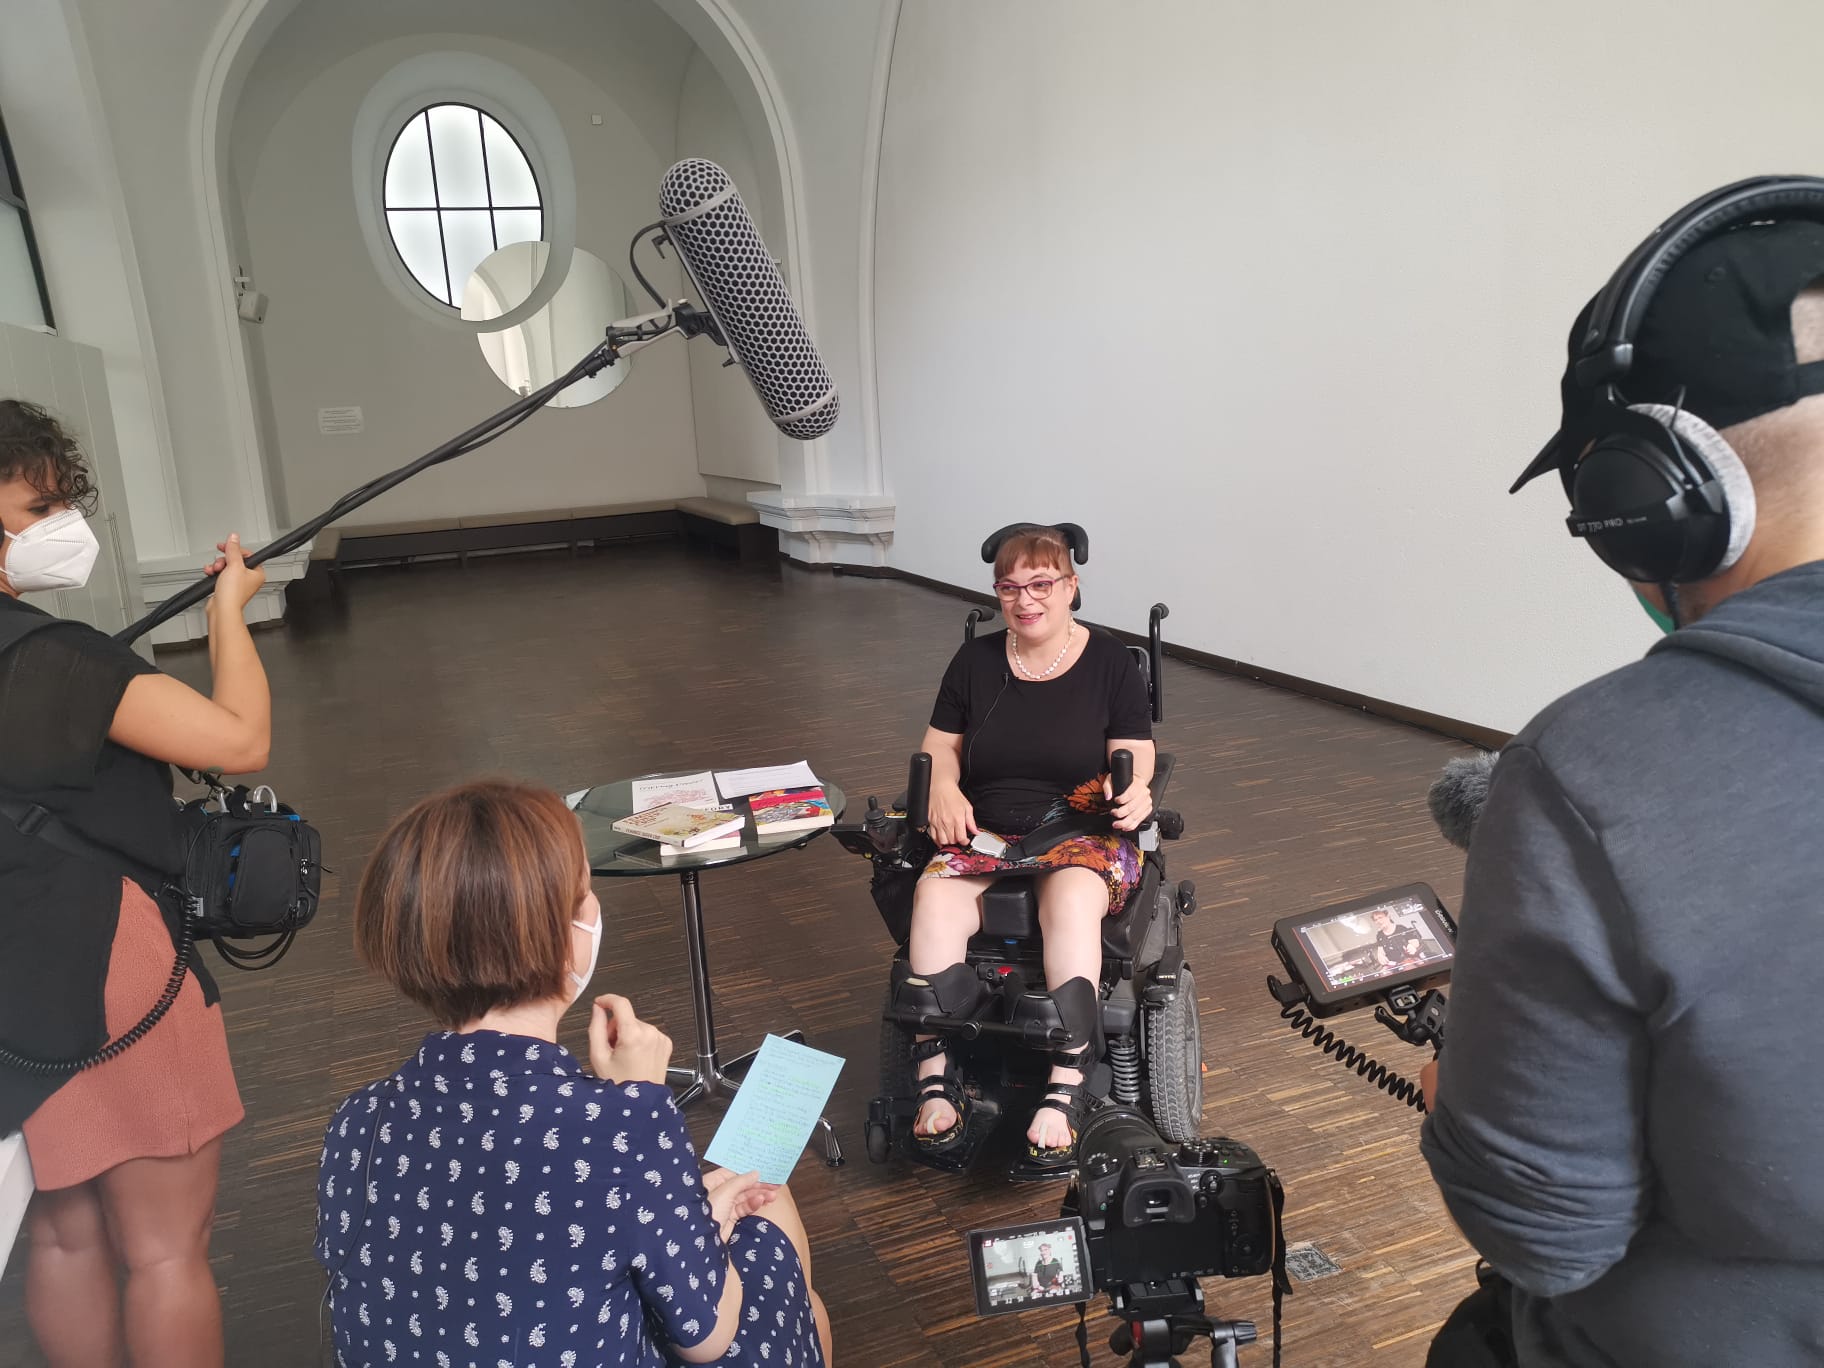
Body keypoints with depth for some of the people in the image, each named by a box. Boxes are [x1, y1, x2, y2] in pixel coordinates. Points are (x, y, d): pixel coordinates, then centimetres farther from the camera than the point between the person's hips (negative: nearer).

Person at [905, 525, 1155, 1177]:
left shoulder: (1111, 663, 6)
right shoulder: (975, 661, 13)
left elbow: (1136, 762, 4)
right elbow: (939, 747, 16)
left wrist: (1133, 791, -20)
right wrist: (943, 787, -6)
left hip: (1084, 835, -2)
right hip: (983, 834, 3)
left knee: (1072, 900, -37)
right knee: (934, 898, -30)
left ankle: (1064, 1095, -38)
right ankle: (936, 1081, -30)